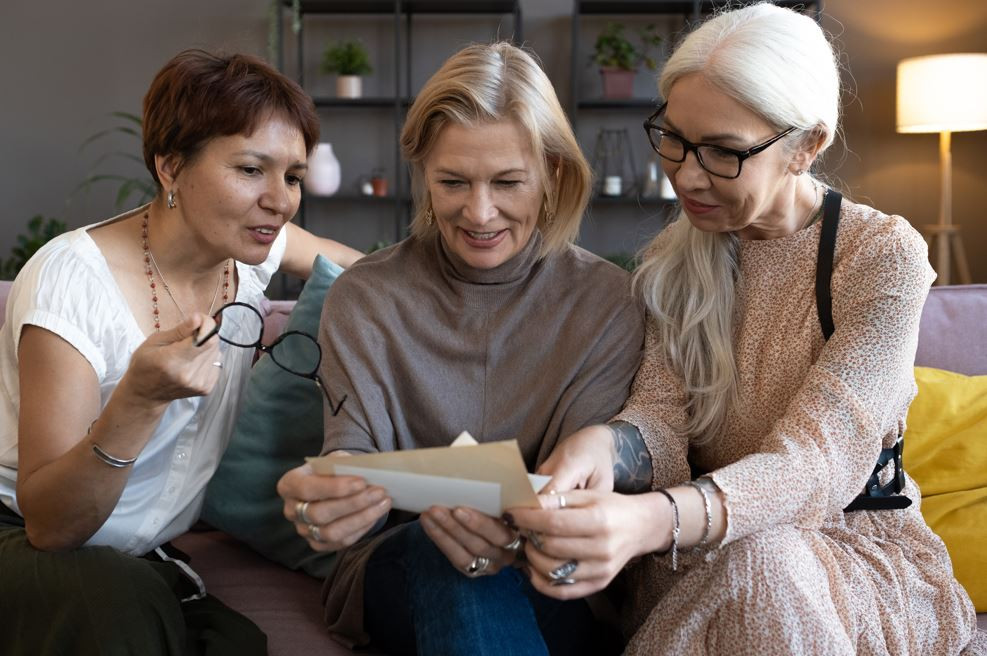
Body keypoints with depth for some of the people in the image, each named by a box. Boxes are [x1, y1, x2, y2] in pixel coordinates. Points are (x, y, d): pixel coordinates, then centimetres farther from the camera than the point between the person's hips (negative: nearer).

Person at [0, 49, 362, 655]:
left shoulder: (250, 247, -4)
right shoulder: (74, 280, -22)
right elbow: (49, 525, -24)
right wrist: (139, 398, -41)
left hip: (157, 559, 5)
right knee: (121, 600, -37)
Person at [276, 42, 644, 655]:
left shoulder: (609, 303, -2)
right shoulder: (364, 299, 0)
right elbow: (357, 460, -10)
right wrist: (322, 505, -35)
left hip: (554, 587, 1)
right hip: (397, 566, 0)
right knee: (445, 557, -34)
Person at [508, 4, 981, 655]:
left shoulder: (883, 257, -13)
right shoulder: (676, 258, 4)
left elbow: (815, 460, -25)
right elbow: (661, 414, -7)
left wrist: (652, 521, -45)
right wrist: (607, 445, -34)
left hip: (858, 547, -3)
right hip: (699, 556, 3)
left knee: (759, 562, -37)